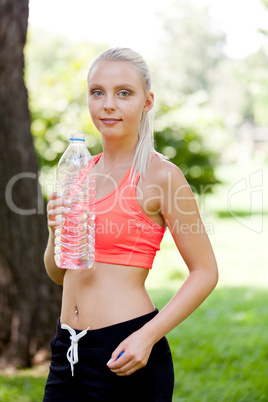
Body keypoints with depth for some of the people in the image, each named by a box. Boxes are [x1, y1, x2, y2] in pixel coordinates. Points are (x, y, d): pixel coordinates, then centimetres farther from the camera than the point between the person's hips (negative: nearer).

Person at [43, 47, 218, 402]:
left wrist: (148, 336, -17)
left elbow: (205, 272, -8)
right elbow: (59, 274, 14)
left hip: (124, 355, -5)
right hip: (69, 350, 6)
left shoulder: (160, 175, -9)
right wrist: (56, 232, -6)